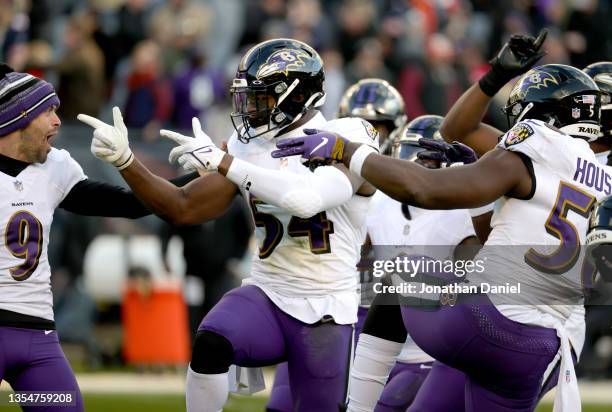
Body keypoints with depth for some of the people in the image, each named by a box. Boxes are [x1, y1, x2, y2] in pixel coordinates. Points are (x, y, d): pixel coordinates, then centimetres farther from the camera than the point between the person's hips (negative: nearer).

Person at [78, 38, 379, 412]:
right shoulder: (250, 147, 5)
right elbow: (184, 209, 8)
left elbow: (307, 198, -30)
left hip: (326, 313, -3)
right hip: (267, 297, 3)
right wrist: (124, 160, -5)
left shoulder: (348, 141, -11)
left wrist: (222, 162, -27)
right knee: (210, 343, -28)